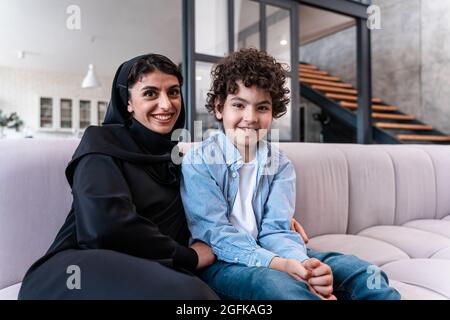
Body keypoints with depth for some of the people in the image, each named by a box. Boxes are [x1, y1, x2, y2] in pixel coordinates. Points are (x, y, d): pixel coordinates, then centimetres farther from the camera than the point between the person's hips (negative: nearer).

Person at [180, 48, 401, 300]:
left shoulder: (280, 163, 4)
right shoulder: (198, 162, -8)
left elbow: (275, 230, -5)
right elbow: (215, 233, -15)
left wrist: (303, 264, -27)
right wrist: (278, 264, -30)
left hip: (270, 252, 4)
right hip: (221, 262, -3)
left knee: (362, 272, -13)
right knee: (274, 282, -35)